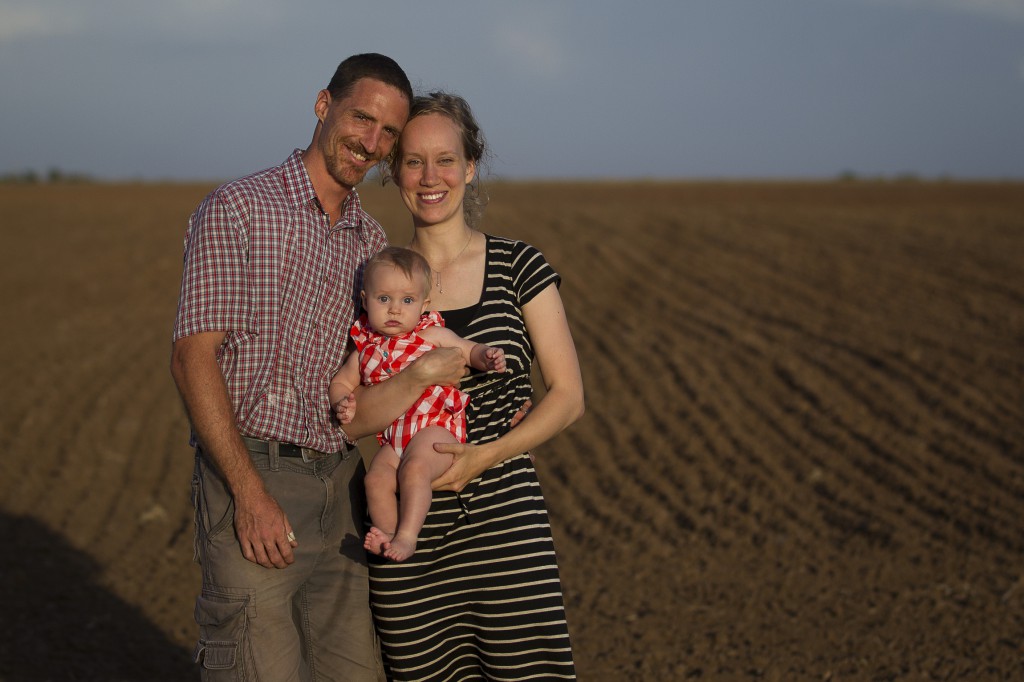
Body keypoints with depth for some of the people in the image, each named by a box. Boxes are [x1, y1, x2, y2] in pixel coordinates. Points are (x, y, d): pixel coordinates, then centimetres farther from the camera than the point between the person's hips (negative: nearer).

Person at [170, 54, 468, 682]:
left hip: (341, 485, 6)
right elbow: (193, 359, -12)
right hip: (250, 477, -6)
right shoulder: (237, 210, -5)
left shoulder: (373, 241, 15)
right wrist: (252, 494, -18)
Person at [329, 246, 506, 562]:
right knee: (376, 478, -19)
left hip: (436, 427, -4)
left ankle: (407, 535, -25)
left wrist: (487, 358, -16)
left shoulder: (433, 335, 2)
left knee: (414, 469, -29)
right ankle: (387, 533, -11)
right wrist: (342, 403, -1)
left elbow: (469, 350, 7)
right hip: (394, 436, 4)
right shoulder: (365, 350, 11)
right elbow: (341, 382, 21)